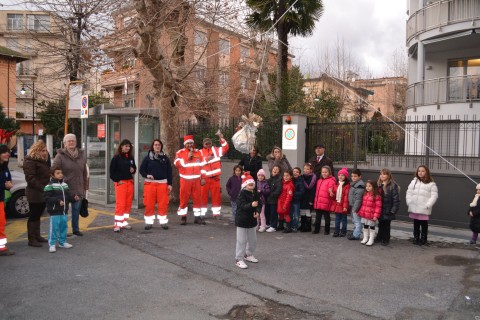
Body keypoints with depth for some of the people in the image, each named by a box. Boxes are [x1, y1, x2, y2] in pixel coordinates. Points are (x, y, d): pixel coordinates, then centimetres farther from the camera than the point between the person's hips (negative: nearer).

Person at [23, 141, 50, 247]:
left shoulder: (43, 160, 16)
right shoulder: (30, 161, -12)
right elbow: (30, 178, -19)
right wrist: (42, 188, -24)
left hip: (42, 193, 9)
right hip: (34, 194, -9)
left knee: (38, 215, 16)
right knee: (34, 215, -2)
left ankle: (37, 236, 26)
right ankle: (31, 239, 5)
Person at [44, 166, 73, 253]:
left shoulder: (65, 185, 12)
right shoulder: (50, 186, -11)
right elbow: (46, 198, -16)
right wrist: (58, 201, -23)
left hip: (64, 211, 7)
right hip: (55, 211, -7)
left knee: (64, 226, 13)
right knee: (54, 228, -4)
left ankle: (62, 242, 27)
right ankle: (52, 244, 6)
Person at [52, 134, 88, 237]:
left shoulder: (81, 155, 9)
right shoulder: (60, 156, -5)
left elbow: (85, 173, 12)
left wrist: (85, 187, 9)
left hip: (78, 189, 4)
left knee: (76, 209, 14)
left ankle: (75, 229, 29)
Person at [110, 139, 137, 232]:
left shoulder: (131, 157, 12)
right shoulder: (116, 157, -5)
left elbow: (134, 167, 23)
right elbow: (112, 171, -6)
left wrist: (133, 170, 0)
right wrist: (117, 180, -11)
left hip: (130, 182, 6)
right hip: (120, 183, -6)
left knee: (128, 204, 8)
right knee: (120, 204, -8)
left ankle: (124, 222, 18)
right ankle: (117, 224, -1)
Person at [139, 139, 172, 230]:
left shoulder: (165, 158, 8)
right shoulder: (147, 157, 4)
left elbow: (169, 172, 7)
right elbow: (141, 169, 6)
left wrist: (169, 184, 2)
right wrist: (146, 175, -14)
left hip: (163, 183, 1)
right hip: (150, 183, -1)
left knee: (163, 204, 0)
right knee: (149, 203, 1)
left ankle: (163, 221, 11)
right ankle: (149, 221, 12)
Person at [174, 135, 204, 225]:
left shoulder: (198, 152, 11)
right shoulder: (180, 152, 2)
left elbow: (202, 165, 13)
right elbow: (177, 163, -13)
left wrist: (203, 178, 7)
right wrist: (187, 158, -15)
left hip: (196, 180, 3)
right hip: (185, 180, -3)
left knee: (197, 199, 5)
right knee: (184, 199, 0)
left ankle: (197, 217, 14)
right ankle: (183, 217, 10)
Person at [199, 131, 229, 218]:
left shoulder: (215, 150, 6)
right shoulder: (200, 152, 1)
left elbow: (225, 148, -5)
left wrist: (221, 138, -13)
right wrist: (206, 159, -18)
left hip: (215, 177, 2)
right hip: (204, 178, -2)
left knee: (216, 195, 5)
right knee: (203, 196, 3)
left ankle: (216, 212, 15)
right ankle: (202, 213, 11)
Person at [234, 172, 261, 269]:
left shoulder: (255, 193, 3)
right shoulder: (242, 194, -16)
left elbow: (259, 204, 6)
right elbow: (242, 206, -28)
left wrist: (257, 212, -13)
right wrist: (251, 205, -46)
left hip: (252, 220, 7)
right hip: (242, 220, -7)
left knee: (253, 240, 17)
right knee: (242, 241, -2)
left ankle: (248, 255, 37)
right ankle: (239, 259, 9)